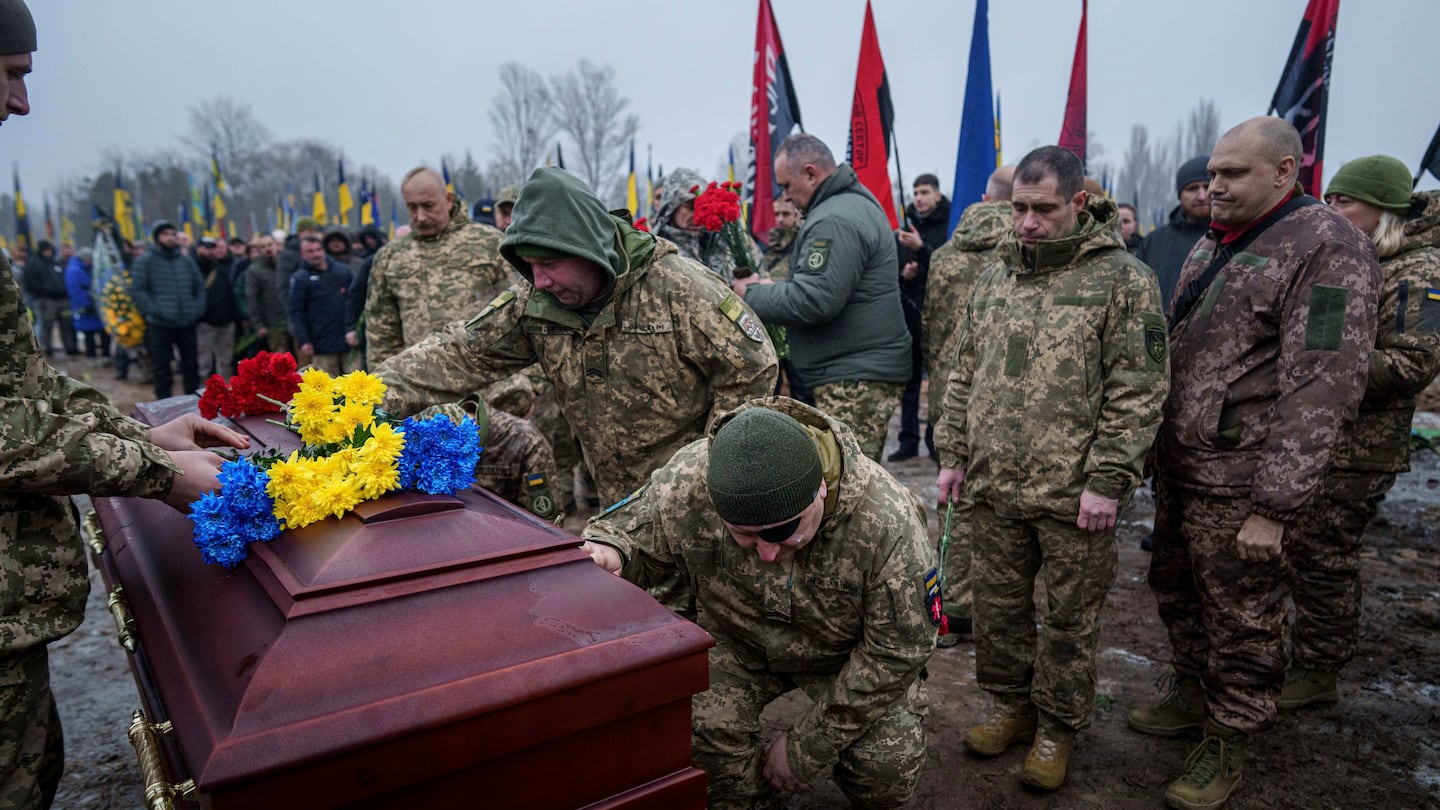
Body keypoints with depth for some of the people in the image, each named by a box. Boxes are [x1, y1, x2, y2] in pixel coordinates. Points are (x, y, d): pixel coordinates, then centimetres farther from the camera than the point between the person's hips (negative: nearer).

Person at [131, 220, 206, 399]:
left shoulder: (187, 260, 10)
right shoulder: (146, 261, -3)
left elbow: (200, 287, 15)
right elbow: (137, 290, -8)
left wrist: (198, 310, 3)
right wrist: (154, 311, -15)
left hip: (187, 323, 4)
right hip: (159, 324, -4)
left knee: (191, 365, 12)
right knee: (161, 368, 2)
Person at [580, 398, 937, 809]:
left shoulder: (887, 519, -33)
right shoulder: (685, 483, -30)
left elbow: (895, 652, -22)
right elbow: (628, 529, -9)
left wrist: (806, 749, -17)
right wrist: (606, 551, -36)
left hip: (850, 651, -1)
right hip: (740, 643, 2)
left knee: (888, 771, -21)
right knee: (697, 729, -24)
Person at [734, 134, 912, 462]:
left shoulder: (835, 220, -18)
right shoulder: (856, 202, 17)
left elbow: (812, 301, -24)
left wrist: (752, 294, -10)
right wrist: (773, 287, 10)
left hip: (854, 378, -11)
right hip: (866, 370, 11)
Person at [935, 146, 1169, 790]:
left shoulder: (1123, 279, -6)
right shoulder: (993, 279, 11)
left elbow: (1137, 391, -10)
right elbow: (964, 378, 15)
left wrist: (1107, 480, -15)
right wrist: (954, 454, 11)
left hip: (1073, 493, -5)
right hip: (994, 486, 5)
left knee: (1070, 617, 9)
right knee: (996, 605, 15)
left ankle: (1057, 728, 29)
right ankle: (1013, 708, 35)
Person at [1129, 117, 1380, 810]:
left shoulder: (1328, 250, -14)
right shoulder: (1212, 245, 11)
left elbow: (1323, 389, -19)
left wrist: (1276, 506, -21)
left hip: (1238, 482, -8)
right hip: (1177, 465, 8)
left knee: (1240, 619, 7)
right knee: (1175, 589, 20)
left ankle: (1228, 740, 26)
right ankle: (1190, 695, 41)